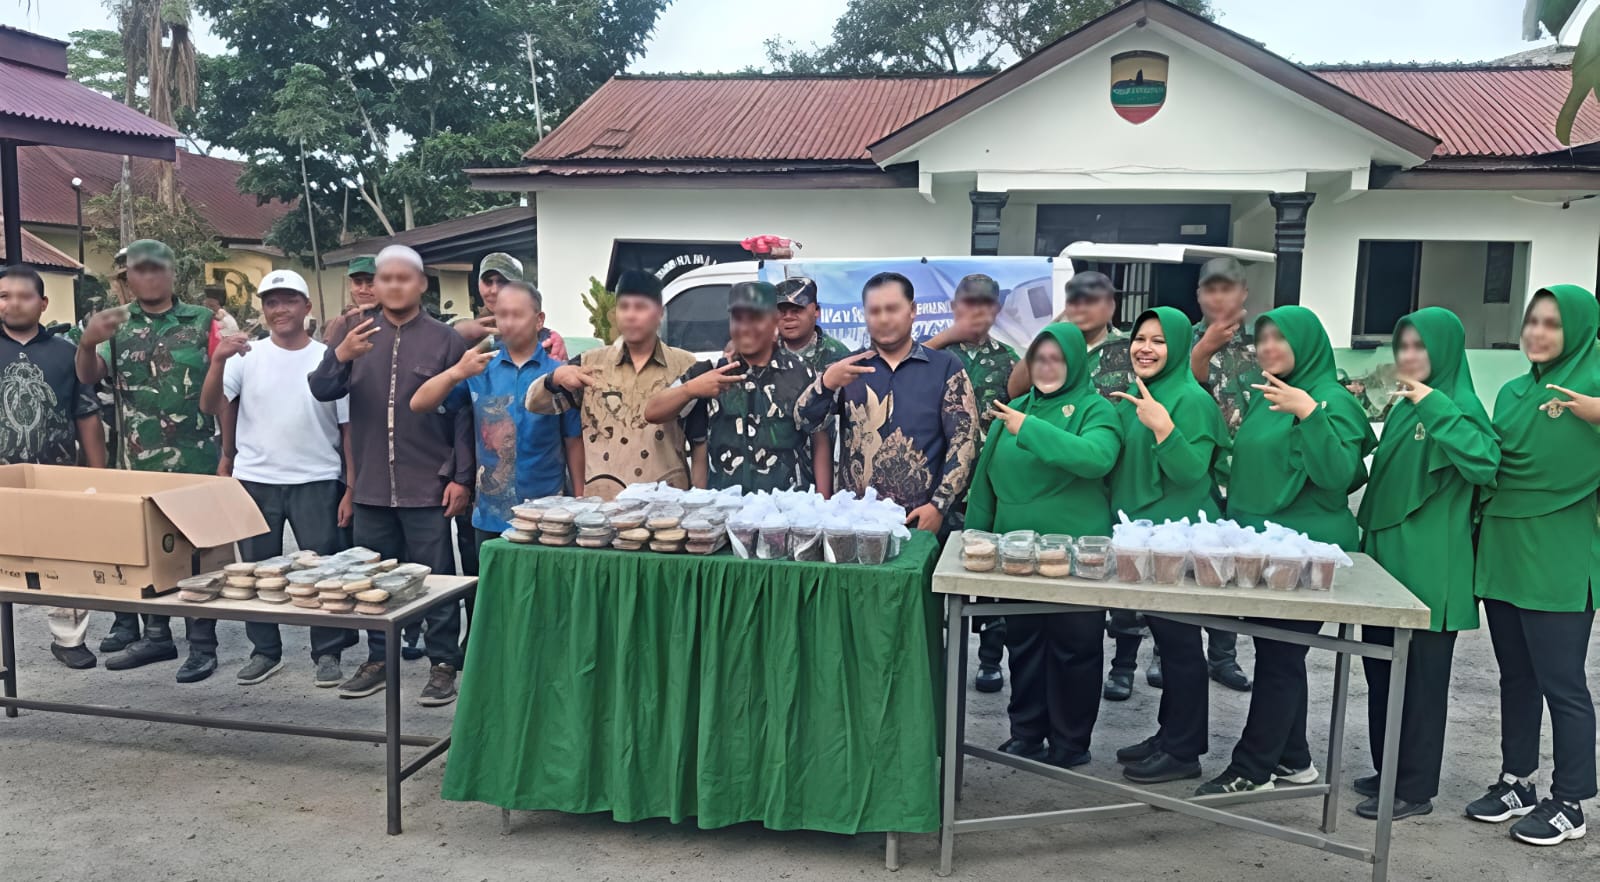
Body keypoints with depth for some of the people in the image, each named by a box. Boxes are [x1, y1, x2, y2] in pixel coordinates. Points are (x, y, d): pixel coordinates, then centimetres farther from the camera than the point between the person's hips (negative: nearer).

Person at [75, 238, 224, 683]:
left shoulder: (202, 321, 0)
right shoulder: (116, 325, 8)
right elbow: (88, 377, -1)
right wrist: (87, 342, -21)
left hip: (195, 461, -3)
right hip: (136, 463, 4)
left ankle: (202, 646, 6)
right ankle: (155, 634, 23)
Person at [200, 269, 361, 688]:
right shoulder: (246, 356, 1)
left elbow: (347, 428, 0)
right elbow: (209, 407, -5)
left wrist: (351, 489, -4)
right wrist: (218, 361, -21)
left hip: (316, 481, -2)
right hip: (254, 479, 2)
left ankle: (327, 653, 14)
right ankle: (265, 651, 25)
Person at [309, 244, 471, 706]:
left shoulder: (445, 339, -2)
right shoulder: (358, 334, 8)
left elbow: (463, 413, -3)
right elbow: (322, 391, -1)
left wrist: (461, 477, -8)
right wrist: (339, 356, -22)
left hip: (428, 486, -4)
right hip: (371, 485, 4)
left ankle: (443, 664, 12)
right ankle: (378, 659, 26)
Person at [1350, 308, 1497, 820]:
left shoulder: (1458, 405, -10)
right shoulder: (1403, 407, 14)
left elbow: (1484, 466, -28)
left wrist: (1436, 409, -26)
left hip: (1428, 565, -8)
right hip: (1387, 555, 8)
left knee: (1421, 675, 0)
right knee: (1382, 670, 14)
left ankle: (1415, 788, 9)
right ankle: (1390, 770, 26)